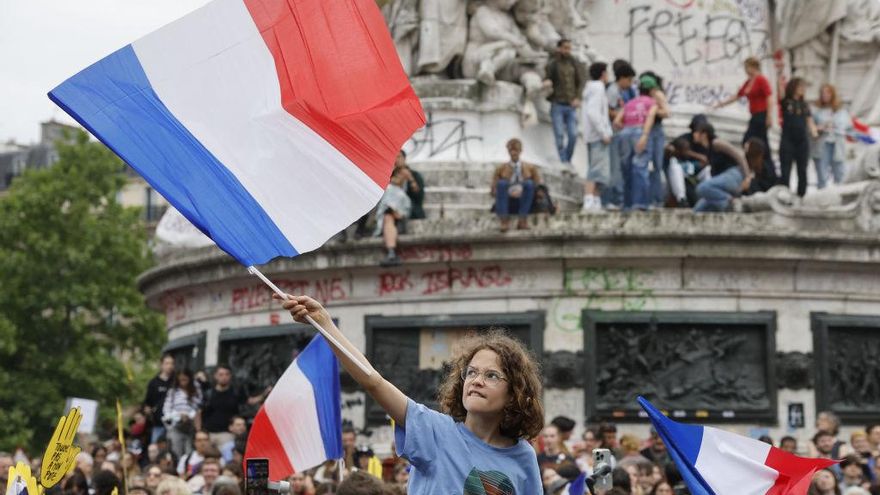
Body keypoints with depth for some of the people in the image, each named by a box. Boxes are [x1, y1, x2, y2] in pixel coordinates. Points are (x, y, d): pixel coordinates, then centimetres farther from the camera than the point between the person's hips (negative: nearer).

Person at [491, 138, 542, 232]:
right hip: (507, 203, 0)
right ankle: (504, 220, -38)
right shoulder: (501, 169, 11)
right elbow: (493, 192, 8)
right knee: (501, 183, -28)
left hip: (524, 203, 0)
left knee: (529, 183, -28)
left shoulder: (530, 168, 12)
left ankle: (522, 220, -31)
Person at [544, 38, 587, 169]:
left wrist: (578, 98, -8)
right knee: (560, 135, -5)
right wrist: (547, 82, -19)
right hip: (557, 104, -2)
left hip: (571, 105, 2)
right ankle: (564, 162, 0)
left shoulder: (576, 64, 8)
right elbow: (547, 80, 6)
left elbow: (582, 81, 5)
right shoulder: (552, 65, 3)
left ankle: (568, 160, 12)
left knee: (573, 135, -3)